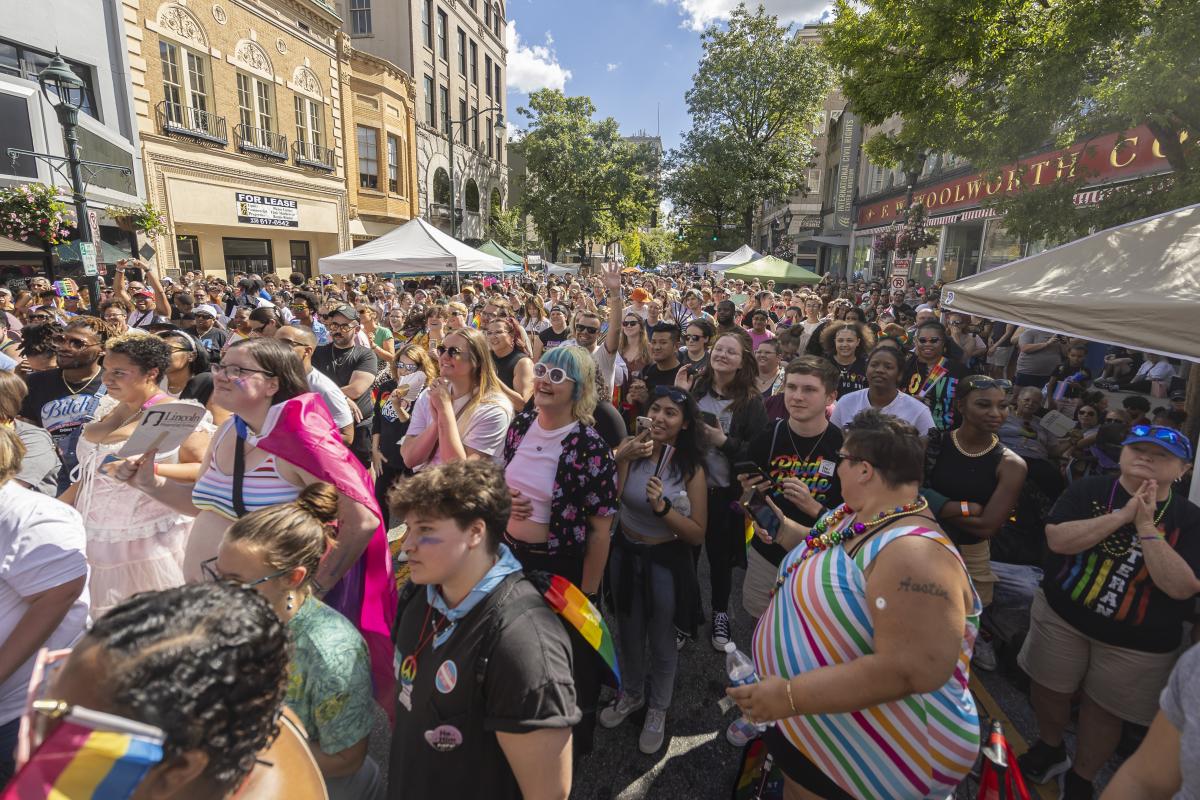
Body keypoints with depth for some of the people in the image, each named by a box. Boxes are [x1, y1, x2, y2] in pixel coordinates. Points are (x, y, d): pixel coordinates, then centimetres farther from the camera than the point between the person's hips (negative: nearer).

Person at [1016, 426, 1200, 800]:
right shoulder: (1088, 490, -8)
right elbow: (1057, 539, -21)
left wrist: (1145, 526, -24)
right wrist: (1123, 516, -25)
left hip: (1137, 641, 0)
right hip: (1062, 615, 1)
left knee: (1103, 711, 14)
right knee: (1048, 690, 16)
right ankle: (1049, 748, 44)